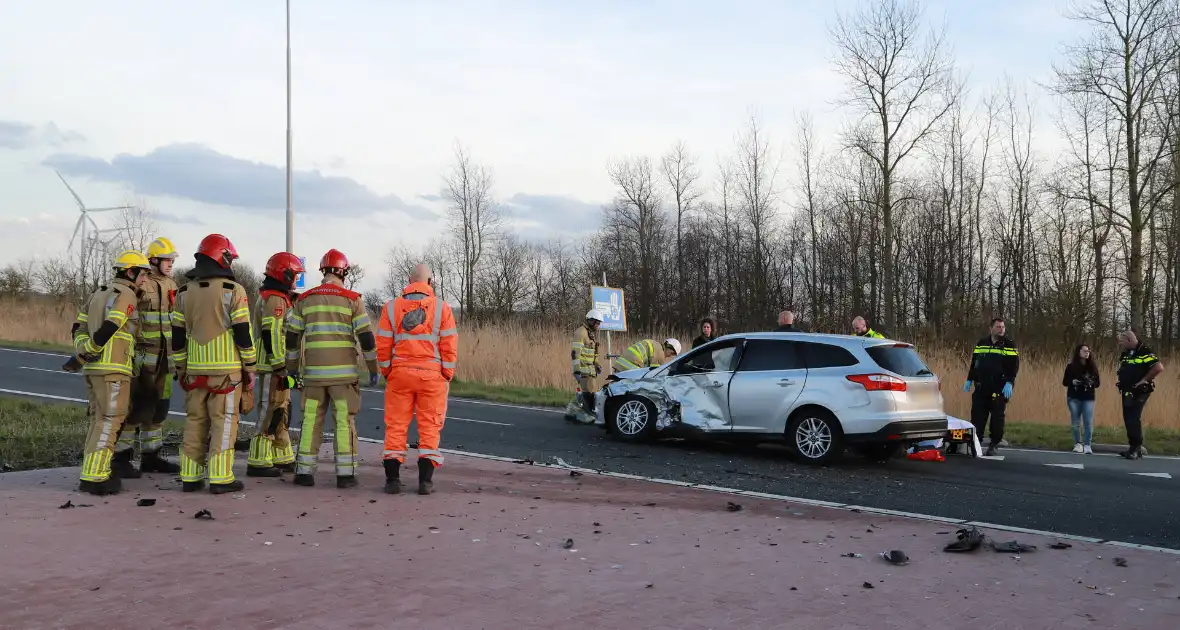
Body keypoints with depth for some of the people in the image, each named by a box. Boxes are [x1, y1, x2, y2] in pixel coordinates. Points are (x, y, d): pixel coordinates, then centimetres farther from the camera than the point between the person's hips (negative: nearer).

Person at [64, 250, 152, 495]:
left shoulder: (99, 294, 20)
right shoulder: (127, 296, -9)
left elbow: (78, 327, 13)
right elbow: (107, 329, -19)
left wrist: (83, 353, 0)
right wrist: (80, 358, -14)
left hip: (93, 368, 9)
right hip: (113, 368, -9)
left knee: (100, 420, 16)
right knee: (109, 422, -7)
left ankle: (93, 470, 17)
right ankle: (93, 478, -9)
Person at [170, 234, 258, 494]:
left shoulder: (184, 292, 10)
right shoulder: (233, 290, -7)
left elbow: (178, 336, 12)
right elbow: (244, 333, -8)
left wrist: (180, 368, 19)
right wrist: (250, 367, -1)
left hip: (195, 369, 5)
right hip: (227, 369, -5)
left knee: (195, 422, 11)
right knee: (223, 422, -2)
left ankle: (190, 477, 13)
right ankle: (220, 478, -3)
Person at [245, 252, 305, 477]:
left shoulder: (278, 298, 18)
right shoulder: (275, 300, -15)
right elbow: (271, 335, -22)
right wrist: (280, 369, -22)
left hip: (276, 366, 11)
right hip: (274, 366, -11)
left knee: (282, 411, 15)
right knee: (272, 413, -7)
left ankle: (283, 458, 23)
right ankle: (258, 462, -3)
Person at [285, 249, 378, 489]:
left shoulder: (305, 299, 7)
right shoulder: (352, 299, -3)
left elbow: (292, 337, 9)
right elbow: (366, 337, -5)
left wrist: (292, 369, 18)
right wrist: (373, 369, 3)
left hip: (314, 371, 3)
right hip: (343, 371, -3)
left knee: (311, 421, 9)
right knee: (345, 421, 2)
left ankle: (304, 472, 9)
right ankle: (345, 474, 2)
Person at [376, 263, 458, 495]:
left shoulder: (392, 306, 4)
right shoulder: (442, 308, -1)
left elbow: (383, 346, 3)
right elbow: (449, 347, -3)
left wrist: (387, 372, 13)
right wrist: (447, 376, 5)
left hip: (400, 373, 1)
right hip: (431, 374, -1)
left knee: (396, 426, 7)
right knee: (430, 427, 4)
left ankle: (392, 478, 7)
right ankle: (425, 480, 3)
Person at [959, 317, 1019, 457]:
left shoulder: (1009, 346, 1)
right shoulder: (981, 344, 13)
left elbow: (1014, 366, -6)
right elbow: (974, 363, 19)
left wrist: (1009, 383, -17)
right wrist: (969, 380, 12)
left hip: (1000, 389, -4)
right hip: (981, 388, 4)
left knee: (997, 417, 0)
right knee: (977, 416, 3)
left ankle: (994, 445, 7)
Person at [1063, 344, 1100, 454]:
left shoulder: (1092, 366, 4)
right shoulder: (1071, 366, -1)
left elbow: (1097, 383, 9)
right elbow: (1065, 382, 2)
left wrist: (1091, 383, -13)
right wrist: (1072, 382, -18)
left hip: (1088, 398, 1)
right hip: (1074, 398, -1)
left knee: (1088, 422, -6)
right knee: (1075, 422, 2)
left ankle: (1087, 445, 0)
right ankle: (1078, 444, 13)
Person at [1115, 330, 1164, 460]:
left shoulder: (1144, 351, -15)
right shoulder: (1126, 353, 12)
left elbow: (1159, 367, -25)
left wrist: (1144, 380, -19)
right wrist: (1123, 381, 10)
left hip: (1139, 392, -9)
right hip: (1127, 392, 9)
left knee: (1134, 419, -11)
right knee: (1128, 419, 10)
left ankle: (1137, 450, -6)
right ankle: (1133, 447, 17)